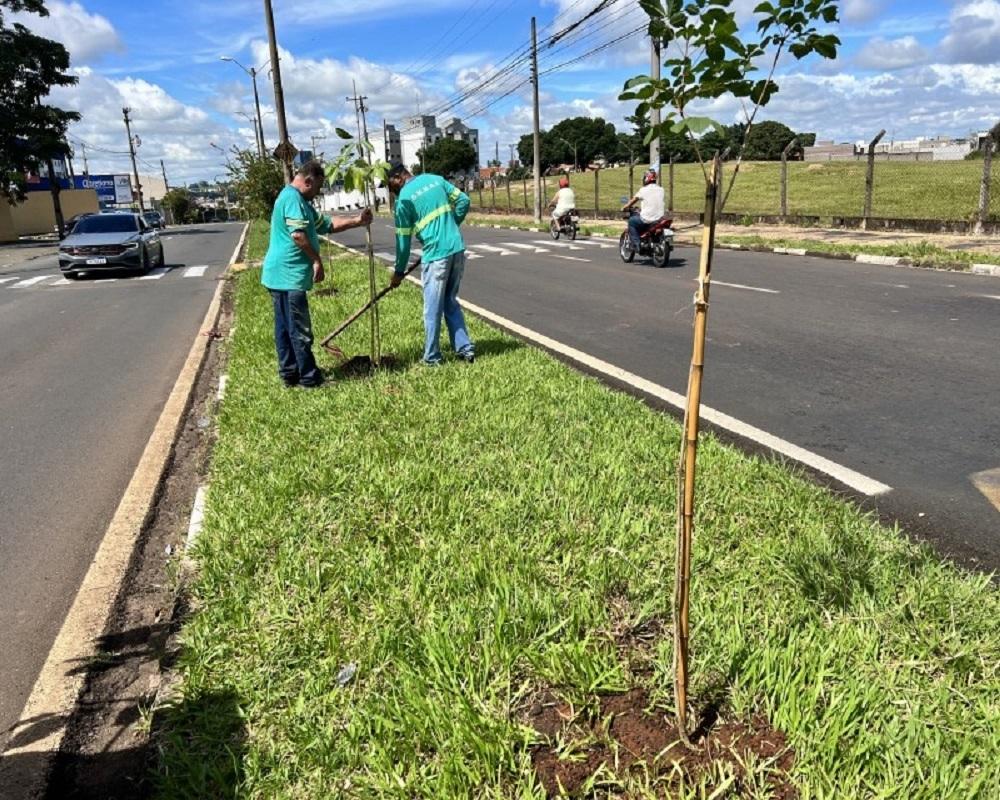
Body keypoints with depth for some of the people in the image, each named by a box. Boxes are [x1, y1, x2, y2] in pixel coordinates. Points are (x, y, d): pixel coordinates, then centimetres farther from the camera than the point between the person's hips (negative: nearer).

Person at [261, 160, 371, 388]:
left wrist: (357, 221, 17)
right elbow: (298, 235, -23)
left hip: (280, 275, 11)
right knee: (300, 329, -3)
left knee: (284, 327, 13)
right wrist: (317, 261, -14)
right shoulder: (292, 197, -13)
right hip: (289, 275, -11)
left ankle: (289, 373, 21)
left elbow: (327, 224, 24)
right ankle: (309, 376, 4)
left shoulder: (300, 201, 21)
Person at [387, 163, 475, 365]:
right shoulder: (435, 179, 12)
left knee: (433, 308, 5)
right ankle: (465, 348, 17)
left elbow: (403, 238, -1)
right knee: (451, 303, 18)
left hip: (436, 253, -6)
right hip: (457, 248, 6)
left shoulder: (404, 198, -4)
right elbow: (463, 201, 13)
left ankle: (432, 357, 13)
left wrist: (399, 272, 8)